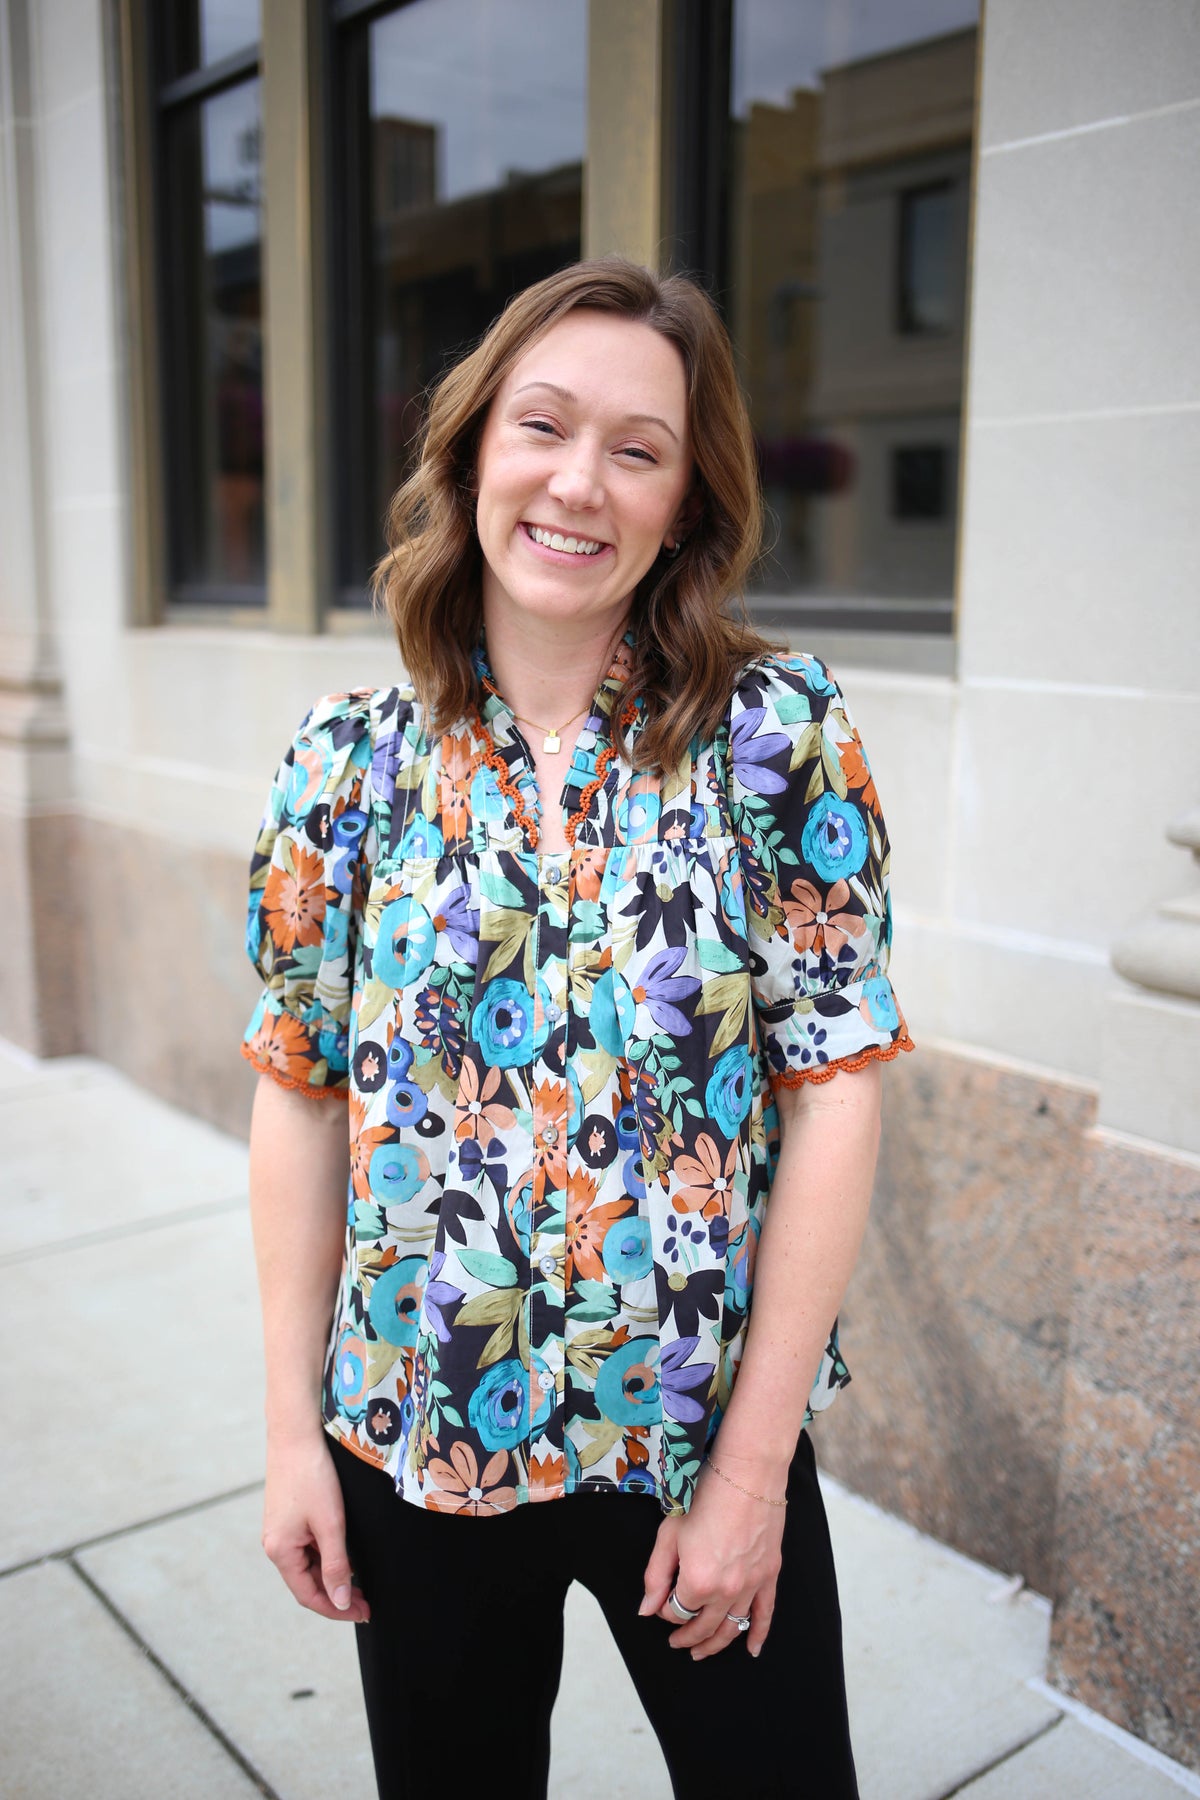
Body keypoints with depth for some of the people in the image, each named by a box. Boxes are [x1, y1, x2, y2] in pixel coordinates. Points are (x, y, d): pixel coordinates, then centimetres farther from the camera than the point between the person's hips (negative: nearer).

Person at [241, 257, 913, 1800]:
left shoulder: (779, 735, -11)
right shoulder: (349, 762, -6)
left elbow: (835, 1089, -11)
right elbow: (303, 1095, -1)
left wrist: (754, 1459, -11)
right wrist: (292, 1427, -1)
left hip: (709, 1438, -1)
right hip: (415, 1441, 2)